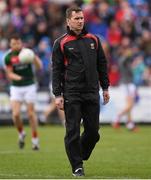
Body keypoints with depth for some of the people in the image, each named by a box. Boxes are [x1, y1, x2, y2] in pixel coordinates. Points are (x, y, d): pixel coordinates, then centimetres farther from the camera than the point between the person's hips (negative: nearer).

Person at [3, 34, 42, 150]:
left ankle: (35, 139, 12)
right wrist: (17, 77, -24)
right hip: (16, 87, 1)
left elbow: (39, 67, -14)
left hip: (30, 86, -1)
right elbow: (9, 74, -2)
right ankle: (21, 133, 17)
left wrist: (34, 57, -33)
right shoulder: (8, 57, -4)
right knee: (16, 114, -10)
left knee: (31, 113, -1)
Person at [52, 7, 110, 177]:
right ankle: (77, 166, 6)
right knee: (73, 131, -3)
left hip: (92, 93, 3)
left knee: (93, 130, 2)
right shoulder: (61, 43, 0)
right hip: (71, 94, -3)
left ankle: (80, 155, 25)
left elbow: (102, 64, 17)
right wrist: (58, 95, -6)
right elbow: (56, 70, -1)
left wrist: (105, 88, 14)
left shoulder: (93, 40, 11)